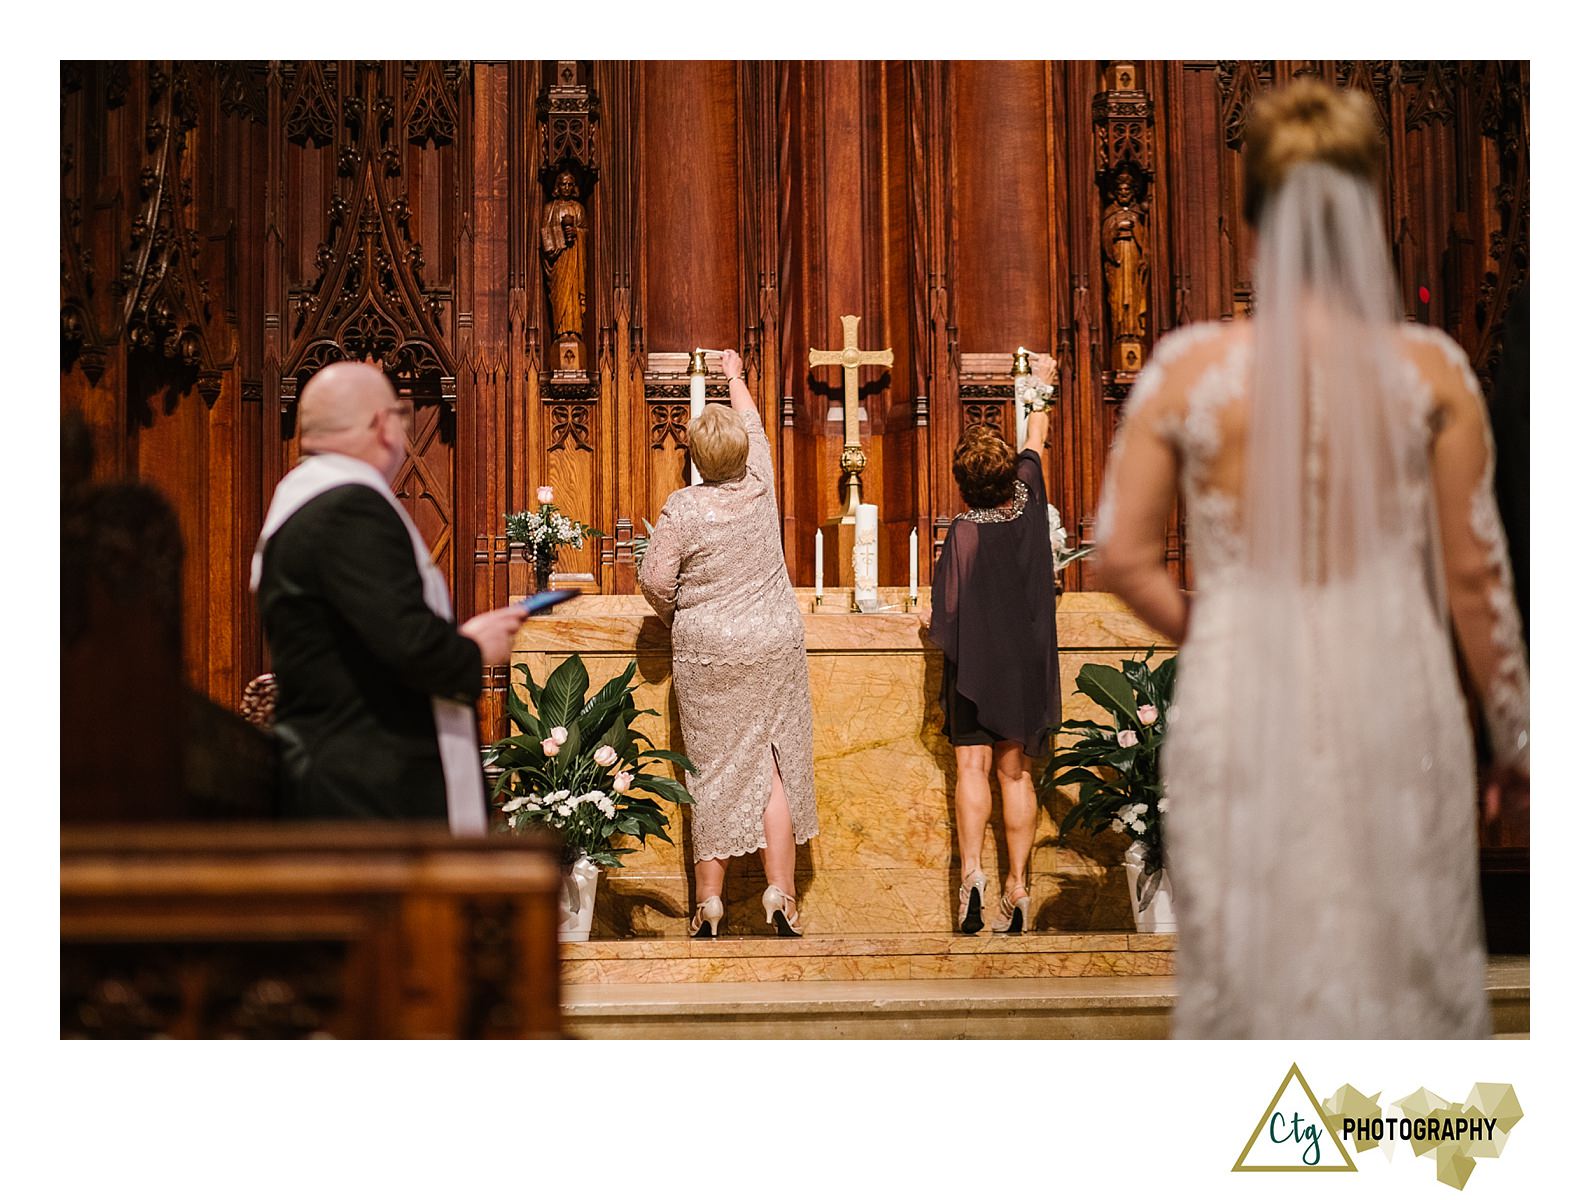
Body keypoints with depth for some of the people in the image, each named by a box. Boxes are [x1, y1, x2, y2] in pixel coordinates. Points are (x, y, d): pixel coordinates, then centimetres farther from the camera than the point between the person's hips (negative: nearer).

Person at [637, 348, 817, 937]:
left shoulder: (683, 508, -12)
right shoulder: (760, 489, -3)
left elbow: (654, 579, -10)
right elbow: (752, 424, 16)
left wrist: (676, 615, 11)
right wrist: (735, 378, 33)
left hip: (708, 653, -2)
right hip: (774, 646, 2)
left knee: (714, 772, 4)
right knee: (773, 767, 3)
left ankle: (709, 902, 7)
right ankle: (780, 893, -2)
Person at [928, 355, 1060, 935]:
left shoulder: (964, 532, -15)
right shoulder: (1030, 505, -3)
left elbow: (947, 614, -13)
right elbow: (1035, 444, 16)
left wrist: (936, 627, 10)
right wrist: (1040, 388, 32)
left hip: (976, 664, -4)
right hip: (1028, 664, 4)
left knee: (972, 766, -2)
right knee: (1016, 772, 6)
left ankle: (972, 870, -19)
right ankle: (1017, 887, 5)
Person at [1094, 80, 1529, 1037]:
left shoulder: (1188, 368, -6)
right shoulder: (1431, 369, -6)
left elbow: (1124, 556, -4)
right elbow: (1475, 571, -1)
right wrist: (1517, 739, 11)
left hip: (1239, 708, 0)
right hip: (1395, 706, 0)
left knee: (1247, 979, 12)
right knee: (1407, 972, 14)